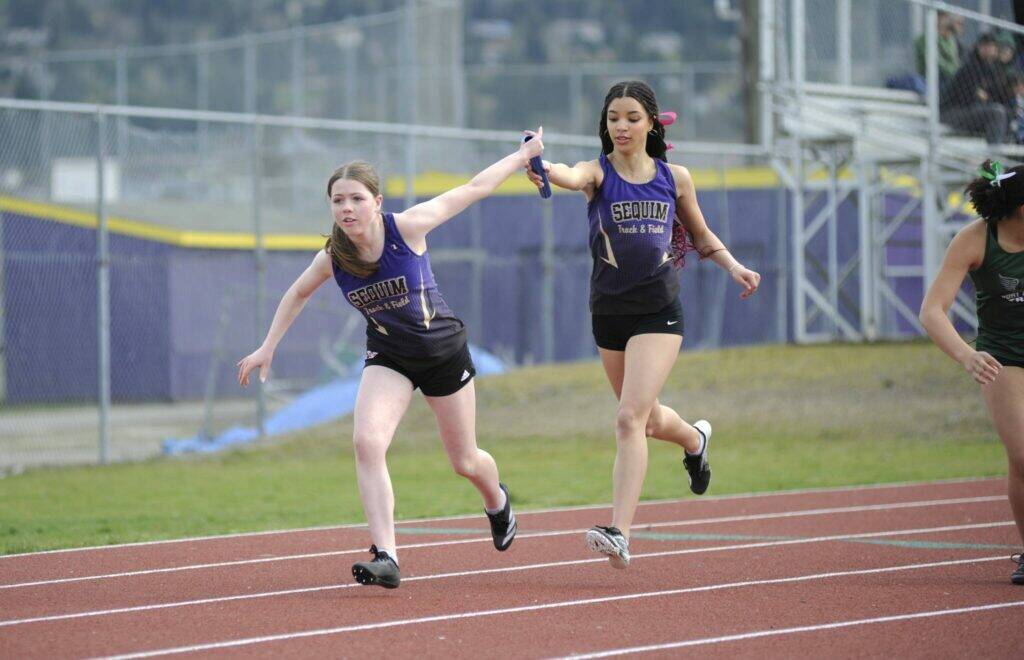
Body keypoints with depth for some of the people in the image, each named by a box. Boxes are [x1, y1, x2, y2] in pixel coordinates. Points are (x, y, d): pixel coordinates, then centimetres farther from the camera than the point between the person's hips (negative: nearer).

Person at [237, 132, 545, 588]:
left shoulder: (407, 228, -23)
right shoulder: (332, 258, -14)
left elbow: (473, 189, -11)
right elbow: (297, 295, 9)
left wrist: (523, 155, -2)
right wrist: (268, 348, 9)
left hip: (443, 349, -2)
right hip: (388, 357, 2)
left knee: (465, 461, 12)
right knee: (367, 442, -25)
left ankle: (497, 502, 50)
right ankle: (386, 558, -27)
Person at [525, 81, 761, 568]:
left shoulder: (675, 178, 1)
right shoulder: (598, 173, -4)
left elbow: (701, 236, 17)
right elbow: (573, 177, -30)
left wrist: (733, 265, -1)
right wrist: (544, 169, -54)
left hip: (659, 313, -2)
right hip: (608, 313, 2)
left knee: (630, 419, -17)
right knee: (647, 420, 18)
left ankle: (620, 532, -21)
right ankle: (695, 440, 54)